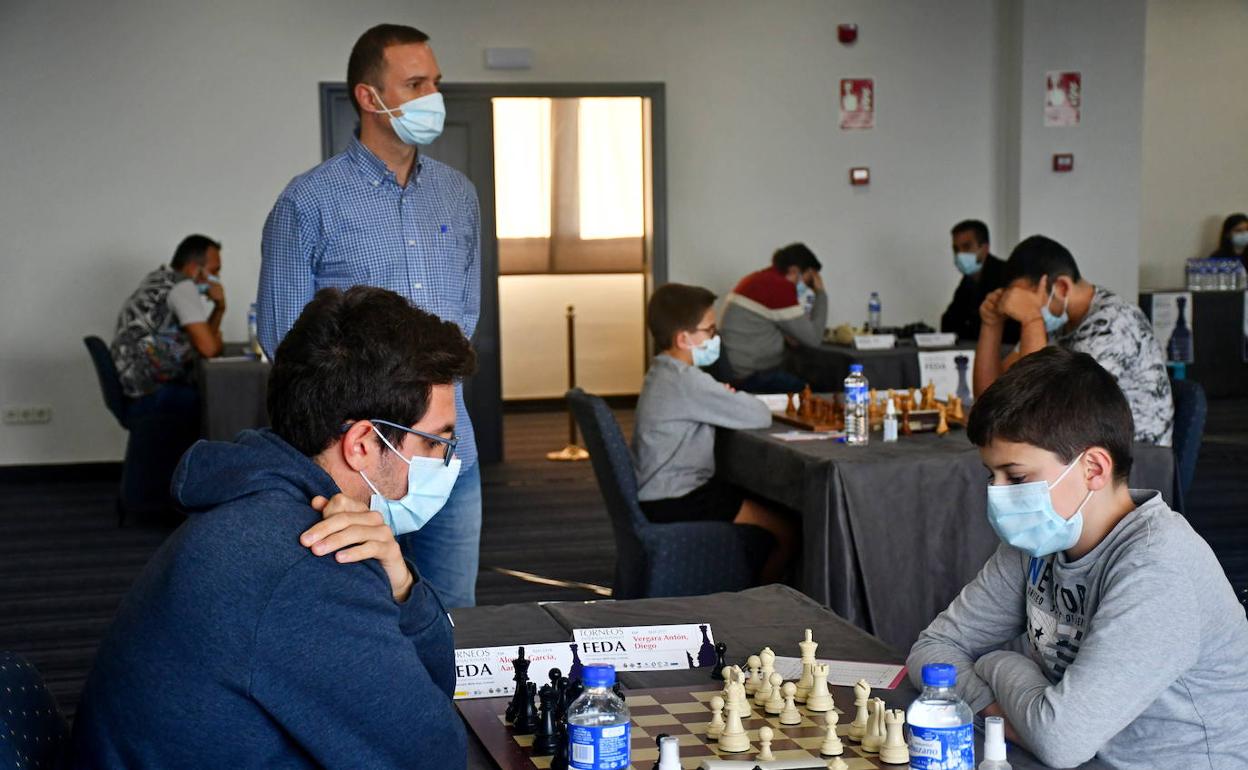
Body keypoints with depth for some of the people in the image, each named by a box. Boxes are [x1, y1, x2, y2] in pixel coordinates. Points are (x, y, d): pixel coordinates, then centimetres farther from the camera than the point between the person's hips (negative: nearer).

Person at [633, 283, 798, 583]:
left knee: (768, 506, 21)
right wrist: (737, 401, 1)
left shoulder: (662, 373, 11)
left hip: (660, 493, 11)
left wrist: (727, 400, -4)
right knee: (789, 531, -9)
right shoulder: (685, 381, -22)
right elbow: (760, 416, -20)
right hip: (674, 503, -11)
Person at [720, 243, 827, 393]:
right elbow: (813, 339, -12)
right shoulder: (782, 287, -16)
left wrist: (786, 335, 5)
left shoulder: (757, 279, 12)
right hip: (753, 378, -10)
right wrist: (821, 293, -2)